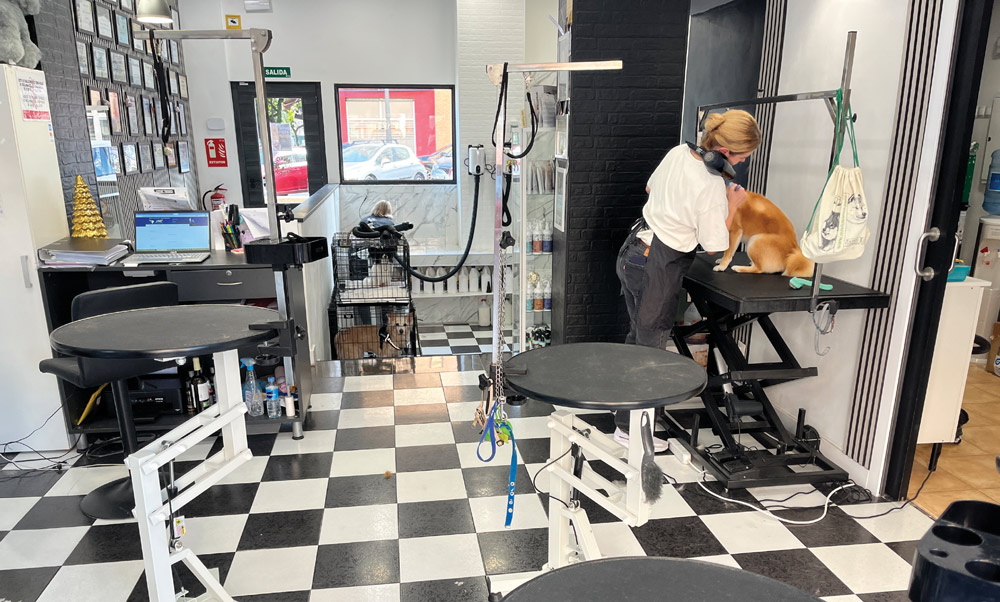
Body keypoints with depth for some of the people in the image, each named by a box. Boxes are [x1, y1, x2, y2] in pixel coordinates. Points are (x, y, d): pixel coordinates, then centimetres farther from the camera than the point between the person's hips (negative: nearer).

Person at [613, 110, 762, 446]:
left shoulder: (678, 152, 2)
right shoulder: (713, 186, -22)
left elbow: (651, 188, 20)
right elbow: (714, 246, -13)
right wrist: (732, 205, -4)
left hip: (633, 251, 9)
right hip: (657, 269, -9)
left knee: (638, 336, 23)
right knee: (651, 346, 5)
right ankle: (629, 428, 16)